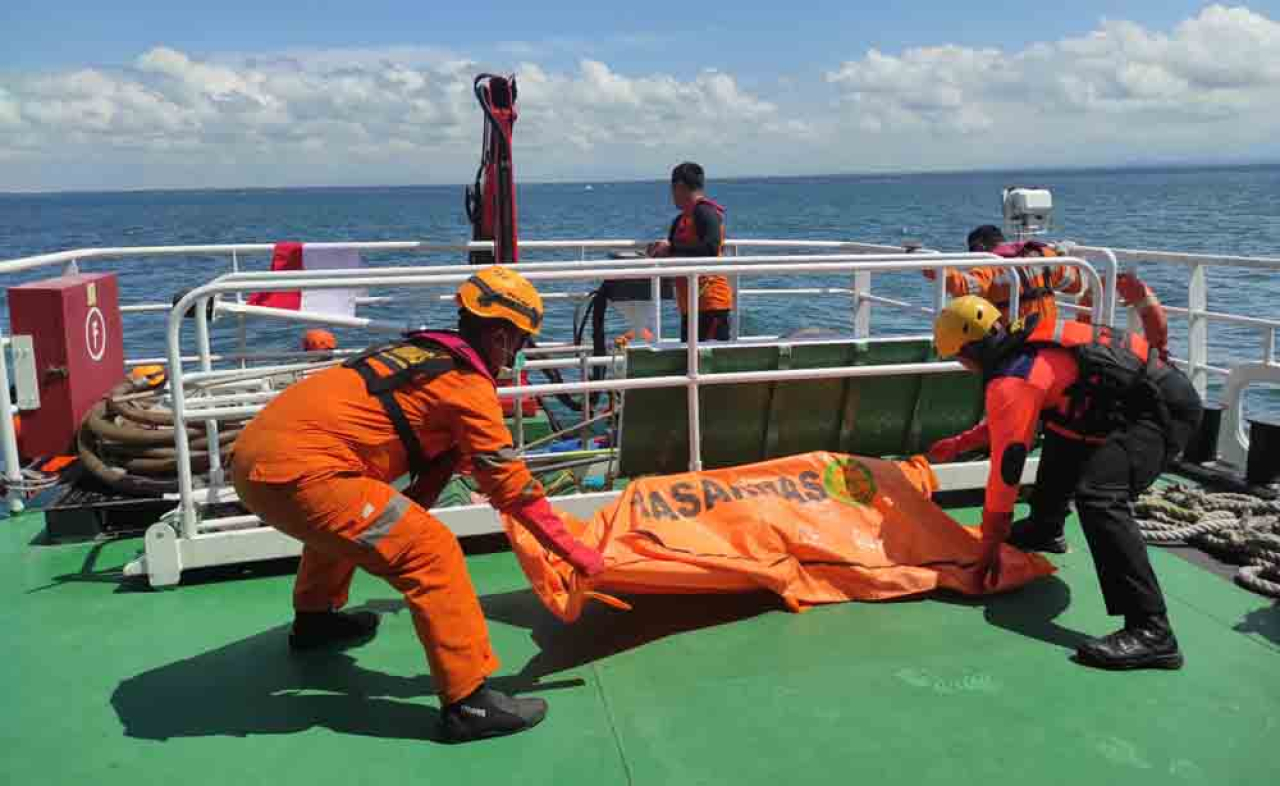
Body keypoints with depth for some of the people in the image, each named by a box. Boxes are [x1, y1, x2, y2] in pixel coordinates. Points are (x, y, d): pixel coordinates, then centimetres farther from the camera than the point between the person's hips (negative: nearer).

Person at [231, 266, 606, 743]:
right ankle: (469, 701, -8)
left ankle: (315, 618, 54)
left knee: (347, 517, 37)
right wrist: (575, 552, 2)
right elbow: (510, 483, -5)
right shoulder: (467, 383, -6)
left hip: (253, 455, 10)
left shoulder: (421, 351, 18)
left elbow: (438, 449, 23)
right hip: (298, 471, -10)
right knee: (430, 551, -10)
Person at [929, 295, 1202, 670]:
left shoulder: (1011, 381, -18)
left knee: (1098, 496, -29)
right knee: (1062, 442, 31)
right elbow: (1006, 420, 30)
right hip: (1148, 396, 11)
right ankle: (1044, 530, 49)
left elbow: (1006, 466, -14)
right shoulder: (1027, 344, 11)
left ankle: (1151, 632, -31)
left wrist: (991, 544, -6)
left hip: (1164, 408, -11)